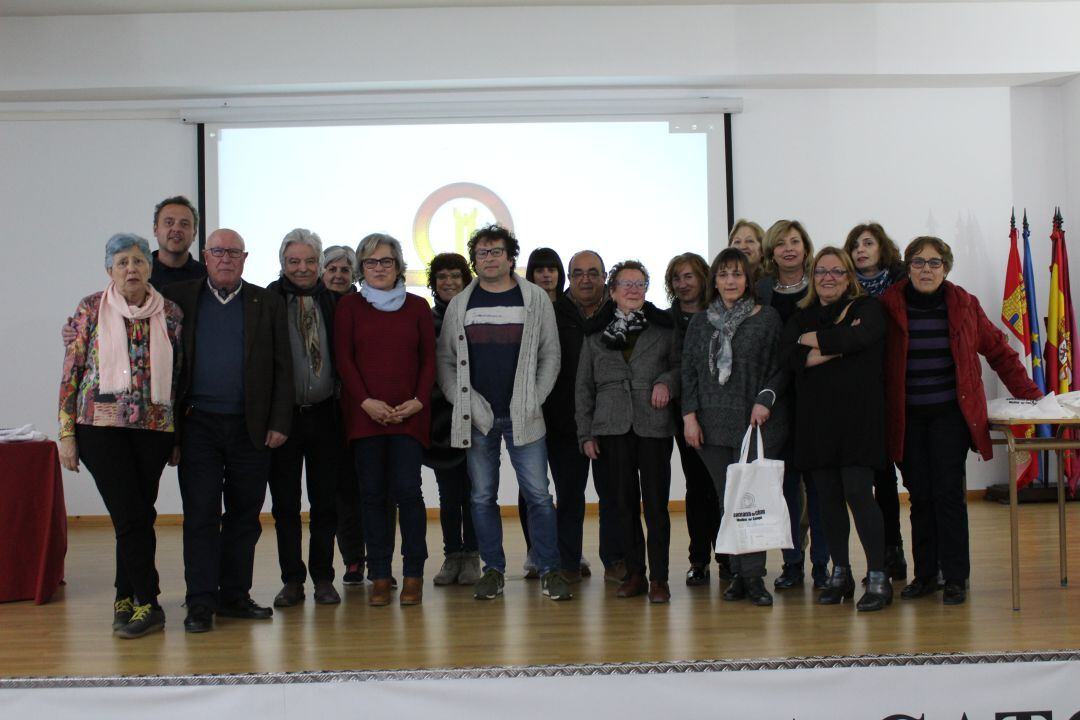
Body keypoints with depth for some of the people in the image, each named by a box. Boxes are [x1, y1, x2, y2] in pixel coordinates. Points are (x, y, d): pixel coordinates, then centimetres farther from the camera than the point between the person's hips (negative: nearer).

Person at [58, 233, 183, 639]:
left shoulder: (170, 313, 7)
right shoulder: (91, 308, 2)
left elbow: (179, 375, 11)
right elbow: (71, 372, 2)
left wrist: (180, 436, 10)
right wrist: (66, 433, -2)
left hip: (154, 427, 2)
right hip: (101, 424, -2)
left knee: (136, 515, 5)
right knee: (131, 514, -6)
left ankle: (126, 597, 20)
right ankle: (147, 603, 3)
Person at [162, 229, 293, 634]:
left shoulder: (266, 303, 7)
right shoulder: (180, 298, 7)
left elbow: (282, 368, 5)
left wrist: (279, 423, -1)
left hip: (251, 427, 1)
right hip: (198, 424, -1)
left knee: (244, 515, 7)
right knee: (200, 514, -1)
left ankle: (234, 595, 17)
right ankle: (201, 603, 4)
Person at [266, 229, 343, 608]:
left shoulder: (333, 301, 5)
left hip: (324, 415, 2)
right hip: (283, 415, -1)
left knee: (325, 501, 8)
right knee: (285, 502, 6)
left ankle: (323, 578, 18)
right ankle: (292, 580, 17)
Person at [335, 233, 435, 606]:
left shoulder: (417, 306, 10)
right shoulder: (349, 305, 8)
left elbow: (429, 358, 8)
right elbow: (344, 358, 2)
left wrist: (418, 400, -7)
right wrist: (366, 401, -10)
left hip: (409, 414, 0)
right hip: (364, 413, 0)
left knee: (406, 489, -8)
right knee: (373, 494, 1)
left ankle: (413, 575, 1)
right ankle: (380, 577, 7)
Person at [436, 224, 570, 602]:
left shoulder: (535, 299, 5)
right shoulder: (460, 305, 8)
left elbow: (551, 355, 4)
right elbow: (445, 359, 8)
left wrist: (533, 400, -5)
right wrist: (462, 402, -4)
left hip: (522, 416, -1)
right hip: (476, 418, 2)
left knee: (538, 494, -3)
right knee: (483, 497, 6)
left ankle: (549, 570, 6)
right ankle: (493, 569, 17)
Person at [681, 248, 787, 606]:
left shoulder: (767, 318, 5)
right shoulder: (700, 322, 13)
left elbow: (782, 367, 3)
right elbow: (689, 372, 12)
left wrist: (765, 399, -11)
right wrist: (689, 415, 2)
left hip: (756, 423, -3)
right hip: (713, 424, 3)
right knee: (726, 499, 4)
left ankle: (753, 576, -4)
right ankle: (738, 573, 11)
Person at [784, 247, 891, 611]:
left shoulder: (867, 309, 4)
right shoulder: (801, 318, 14)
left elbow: (860, 337, -18)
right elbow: (793, 357, -5)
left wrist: (813, 340, -5)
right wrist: (837, 345, -13)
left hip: (857, 414, -4)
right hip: (816, 417, 4)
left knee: (857, 492, -10)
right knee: (828, 496, 7)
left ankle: (878, 577, -3)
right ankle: (840, 573, 18)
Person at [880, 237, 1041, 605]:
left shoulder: (964, 305, 1)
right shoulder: (889, 306, -2)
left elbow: (998, 350, 8)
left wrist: (1028, 392, 6)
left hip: (951, 413, -1)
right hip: (907, 418, 1)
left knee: (948, 493, -4)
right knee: (920, 496, 5)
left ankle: (955, 578, 4)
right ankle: (925, 574, 16)